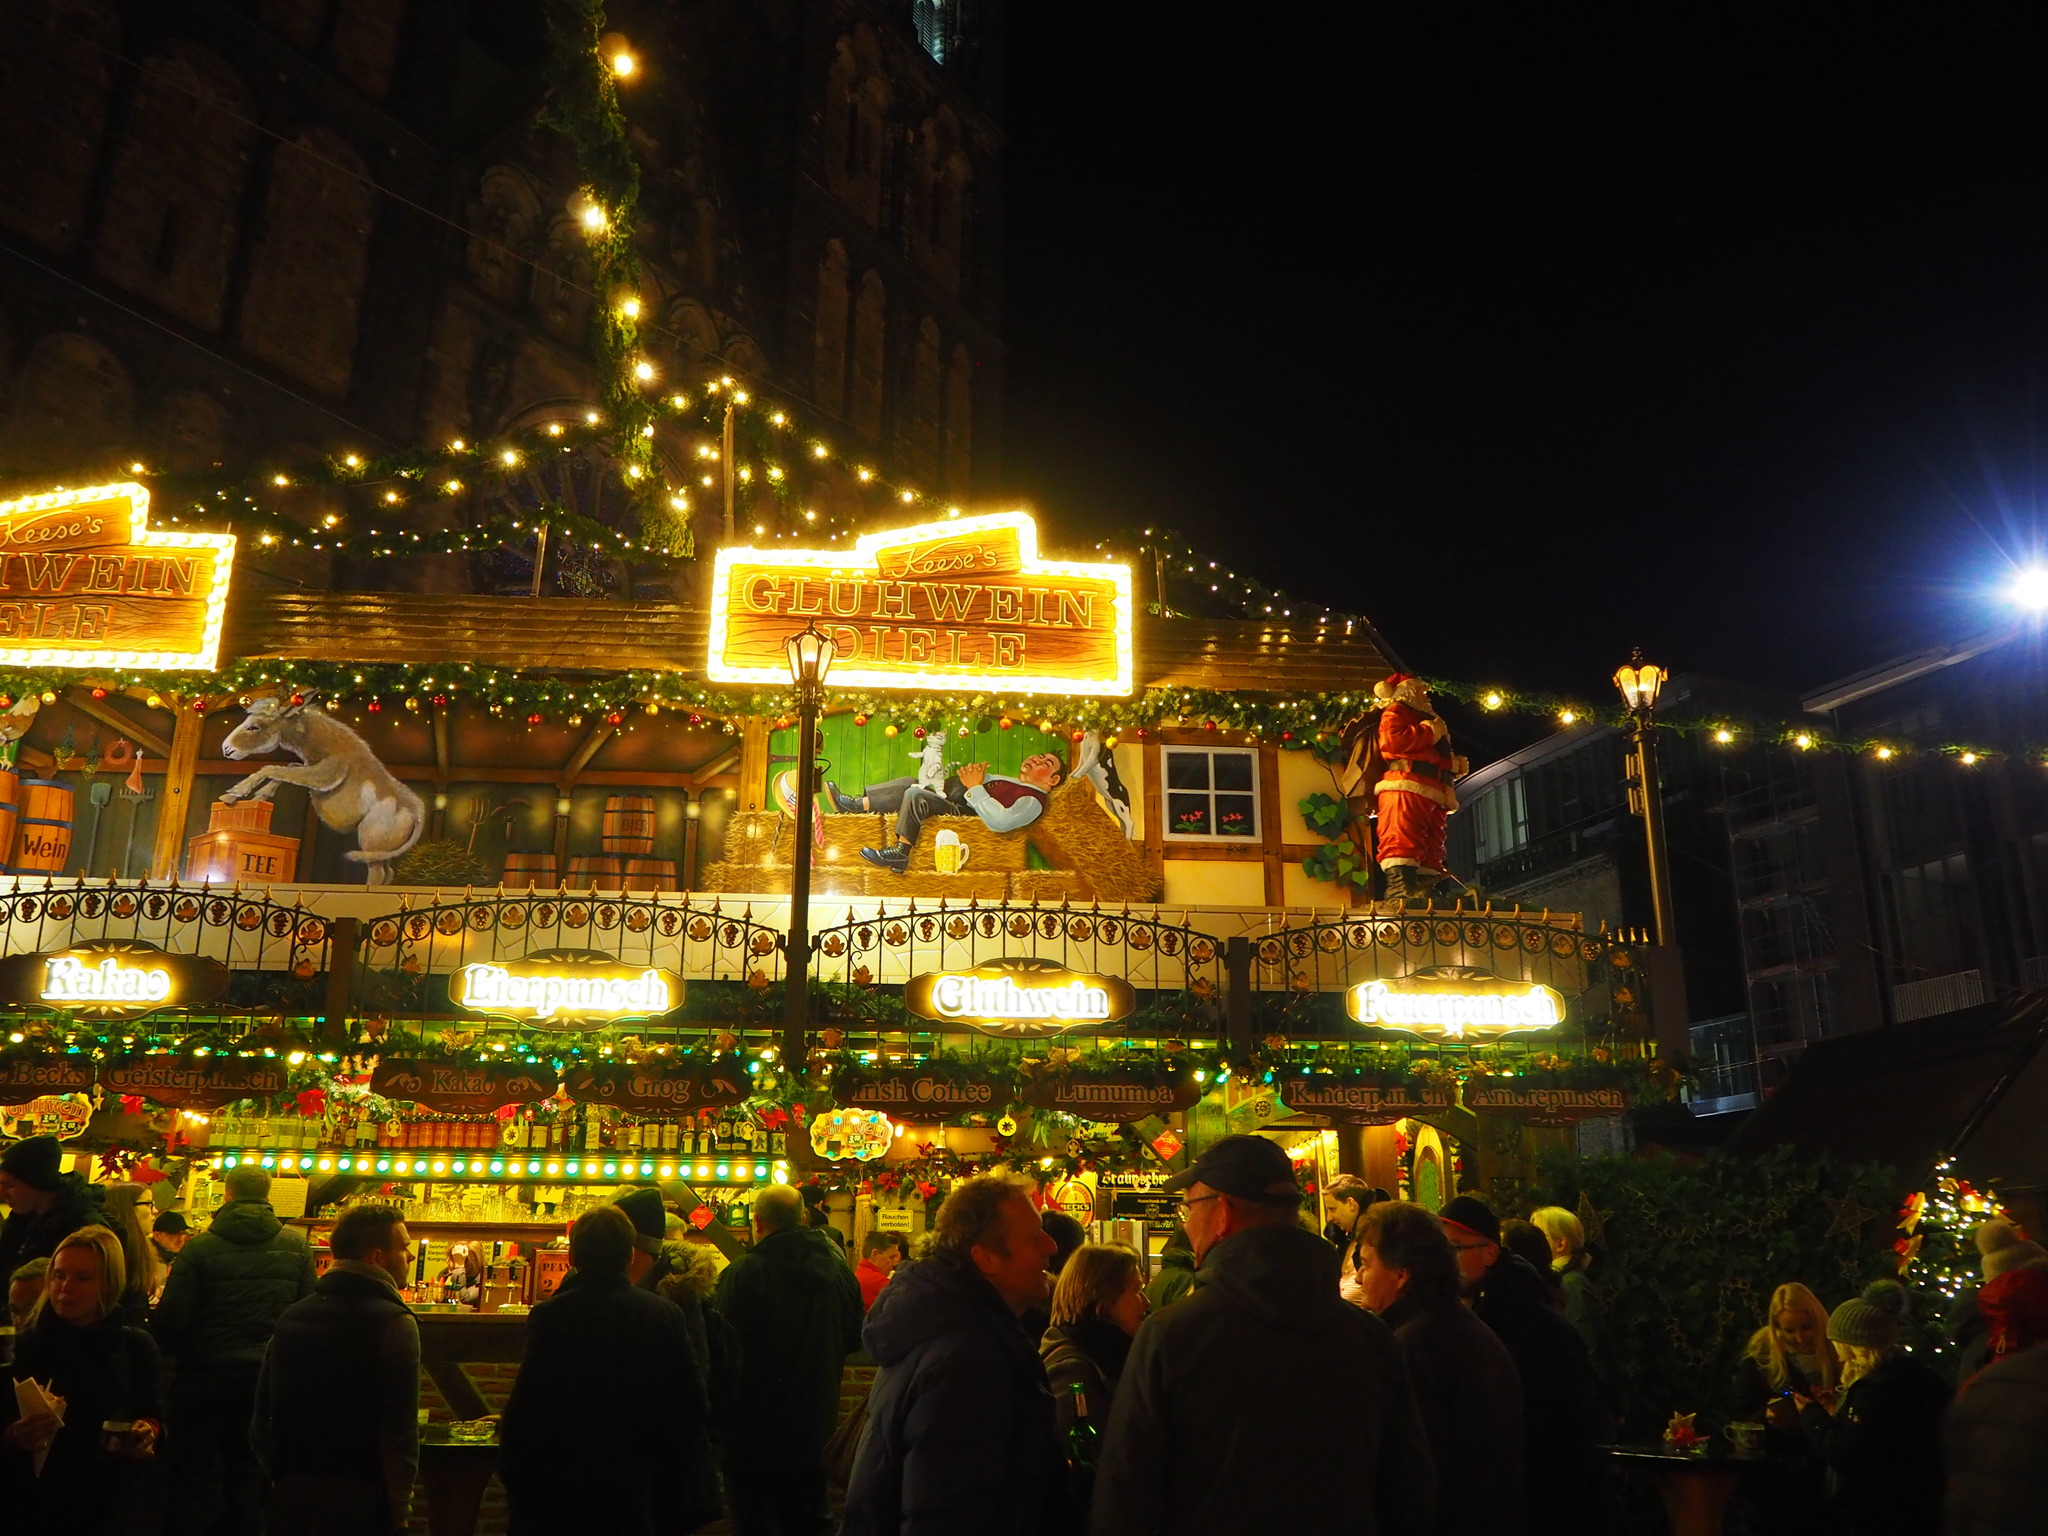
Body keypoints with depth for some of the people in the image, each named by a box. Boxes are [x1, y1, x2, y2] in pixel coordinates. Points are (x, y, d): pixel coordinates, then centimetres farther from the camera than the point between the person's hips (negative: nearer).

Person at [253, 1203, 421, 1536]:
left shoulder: (291, 1316, 7)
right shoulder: (393, 1322, -14)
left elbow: (263, 1412, 12)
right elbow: (400, 1430, -17)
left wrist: (279, 1475, 20)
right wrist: (399, 1506, -8)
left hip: (292, 1489, 6)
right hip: (360, 1495, -5)